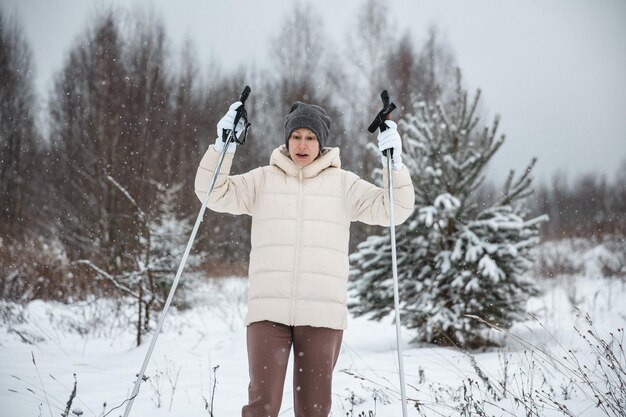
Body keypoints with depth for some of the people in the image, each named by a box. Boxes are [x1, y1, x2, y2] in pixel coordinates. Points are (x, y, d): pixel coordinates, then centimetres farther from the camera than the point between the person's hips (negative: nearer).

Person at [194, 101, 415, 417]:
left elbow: (394, 209, 7)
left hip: (322, 312, 1)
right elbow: (215, 194, 5)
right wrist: (223, 147, -8)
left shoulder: (342, 183, 11)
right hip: (269, 310, 0)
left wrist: (394, 162, -7)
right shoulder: (264, 179, 12)